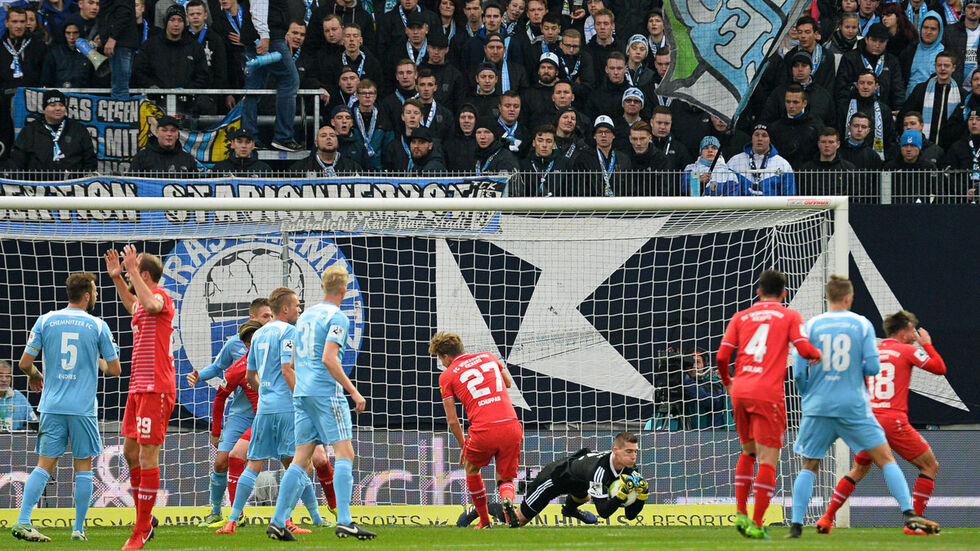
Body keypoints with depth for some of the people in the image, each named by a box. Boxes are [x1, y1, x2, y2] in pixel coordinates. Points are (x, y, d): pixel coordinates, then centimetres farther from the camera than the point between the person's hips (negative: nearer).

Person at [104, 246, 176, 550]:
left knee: (147, 455, -8)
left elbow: (150, 304, -37)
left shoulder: (161, 297, -11)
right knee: (130, 451, 14)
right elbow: (133, 305, 43)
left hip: (155, 388, -10)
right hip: (139, 386, 10)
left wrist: (131, 269, -30)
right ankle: (144, 520, 24)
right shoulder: (146, 301, 17)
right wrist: (116, 277, 34)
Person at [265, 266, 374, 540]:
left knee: (301, 458, 7)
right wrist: (353, 391, -14)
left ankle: (278, 521, 1)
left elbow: (292, 363, 21)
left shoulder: (305, 316, 18)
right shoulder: (337, 318, -7)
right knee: (344, 454, -7)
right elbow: (328, 358, -18)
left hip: (301, 394, 8)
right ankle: (344, 522, -17)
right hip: (326, 392, -8)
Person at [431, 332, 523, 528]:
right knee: (505, 479, 17)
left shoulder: (447, 376, 8)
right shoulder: (488, 357, 18)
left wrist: (463, 446, 20)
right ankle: (507, 499, -19)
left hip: (483, 431, -3)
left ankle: (485, 521, 28)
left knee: (471, 468, 27)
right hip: (511, 425, 3)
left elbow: (452, 420, 7)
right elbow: (509, 383, 34)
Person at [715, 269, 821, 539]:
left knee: (747, 451, 22)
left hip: (740, 391, 4)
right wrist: (819, 355, 15)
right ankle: (756, 524, -9)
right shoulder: (789, 317, 5)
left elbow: (722, 356, 7)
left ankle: (740, 513, 15)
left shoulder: (740, 317, 13)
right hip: (767, 393, -4)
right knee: (768, 458, -3)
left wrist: (727, 381, 25)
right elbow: (804, 349, -7)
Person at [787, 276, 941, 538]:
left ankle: (796, 525, 1)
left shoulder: (811, 326, 2)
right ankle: (910, 516, -9)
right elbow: (872, 368, -4)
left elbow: (799, 372, 0)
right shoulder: (862, 324, 0)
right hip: (853, 406, -1)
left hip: (818, 407, 1)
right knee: (886, 459, 3)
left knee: (809, 467, 13)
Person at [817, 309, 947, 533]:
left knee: (859, 470, 23)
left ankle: (826, 519, 15)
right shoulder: (907, 351, 1)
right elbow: (940, 368, 2)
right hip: (894, 420, -6)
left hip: (869, 420, 6)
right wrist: (927, 344, 14)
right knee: (930, 466, 7)